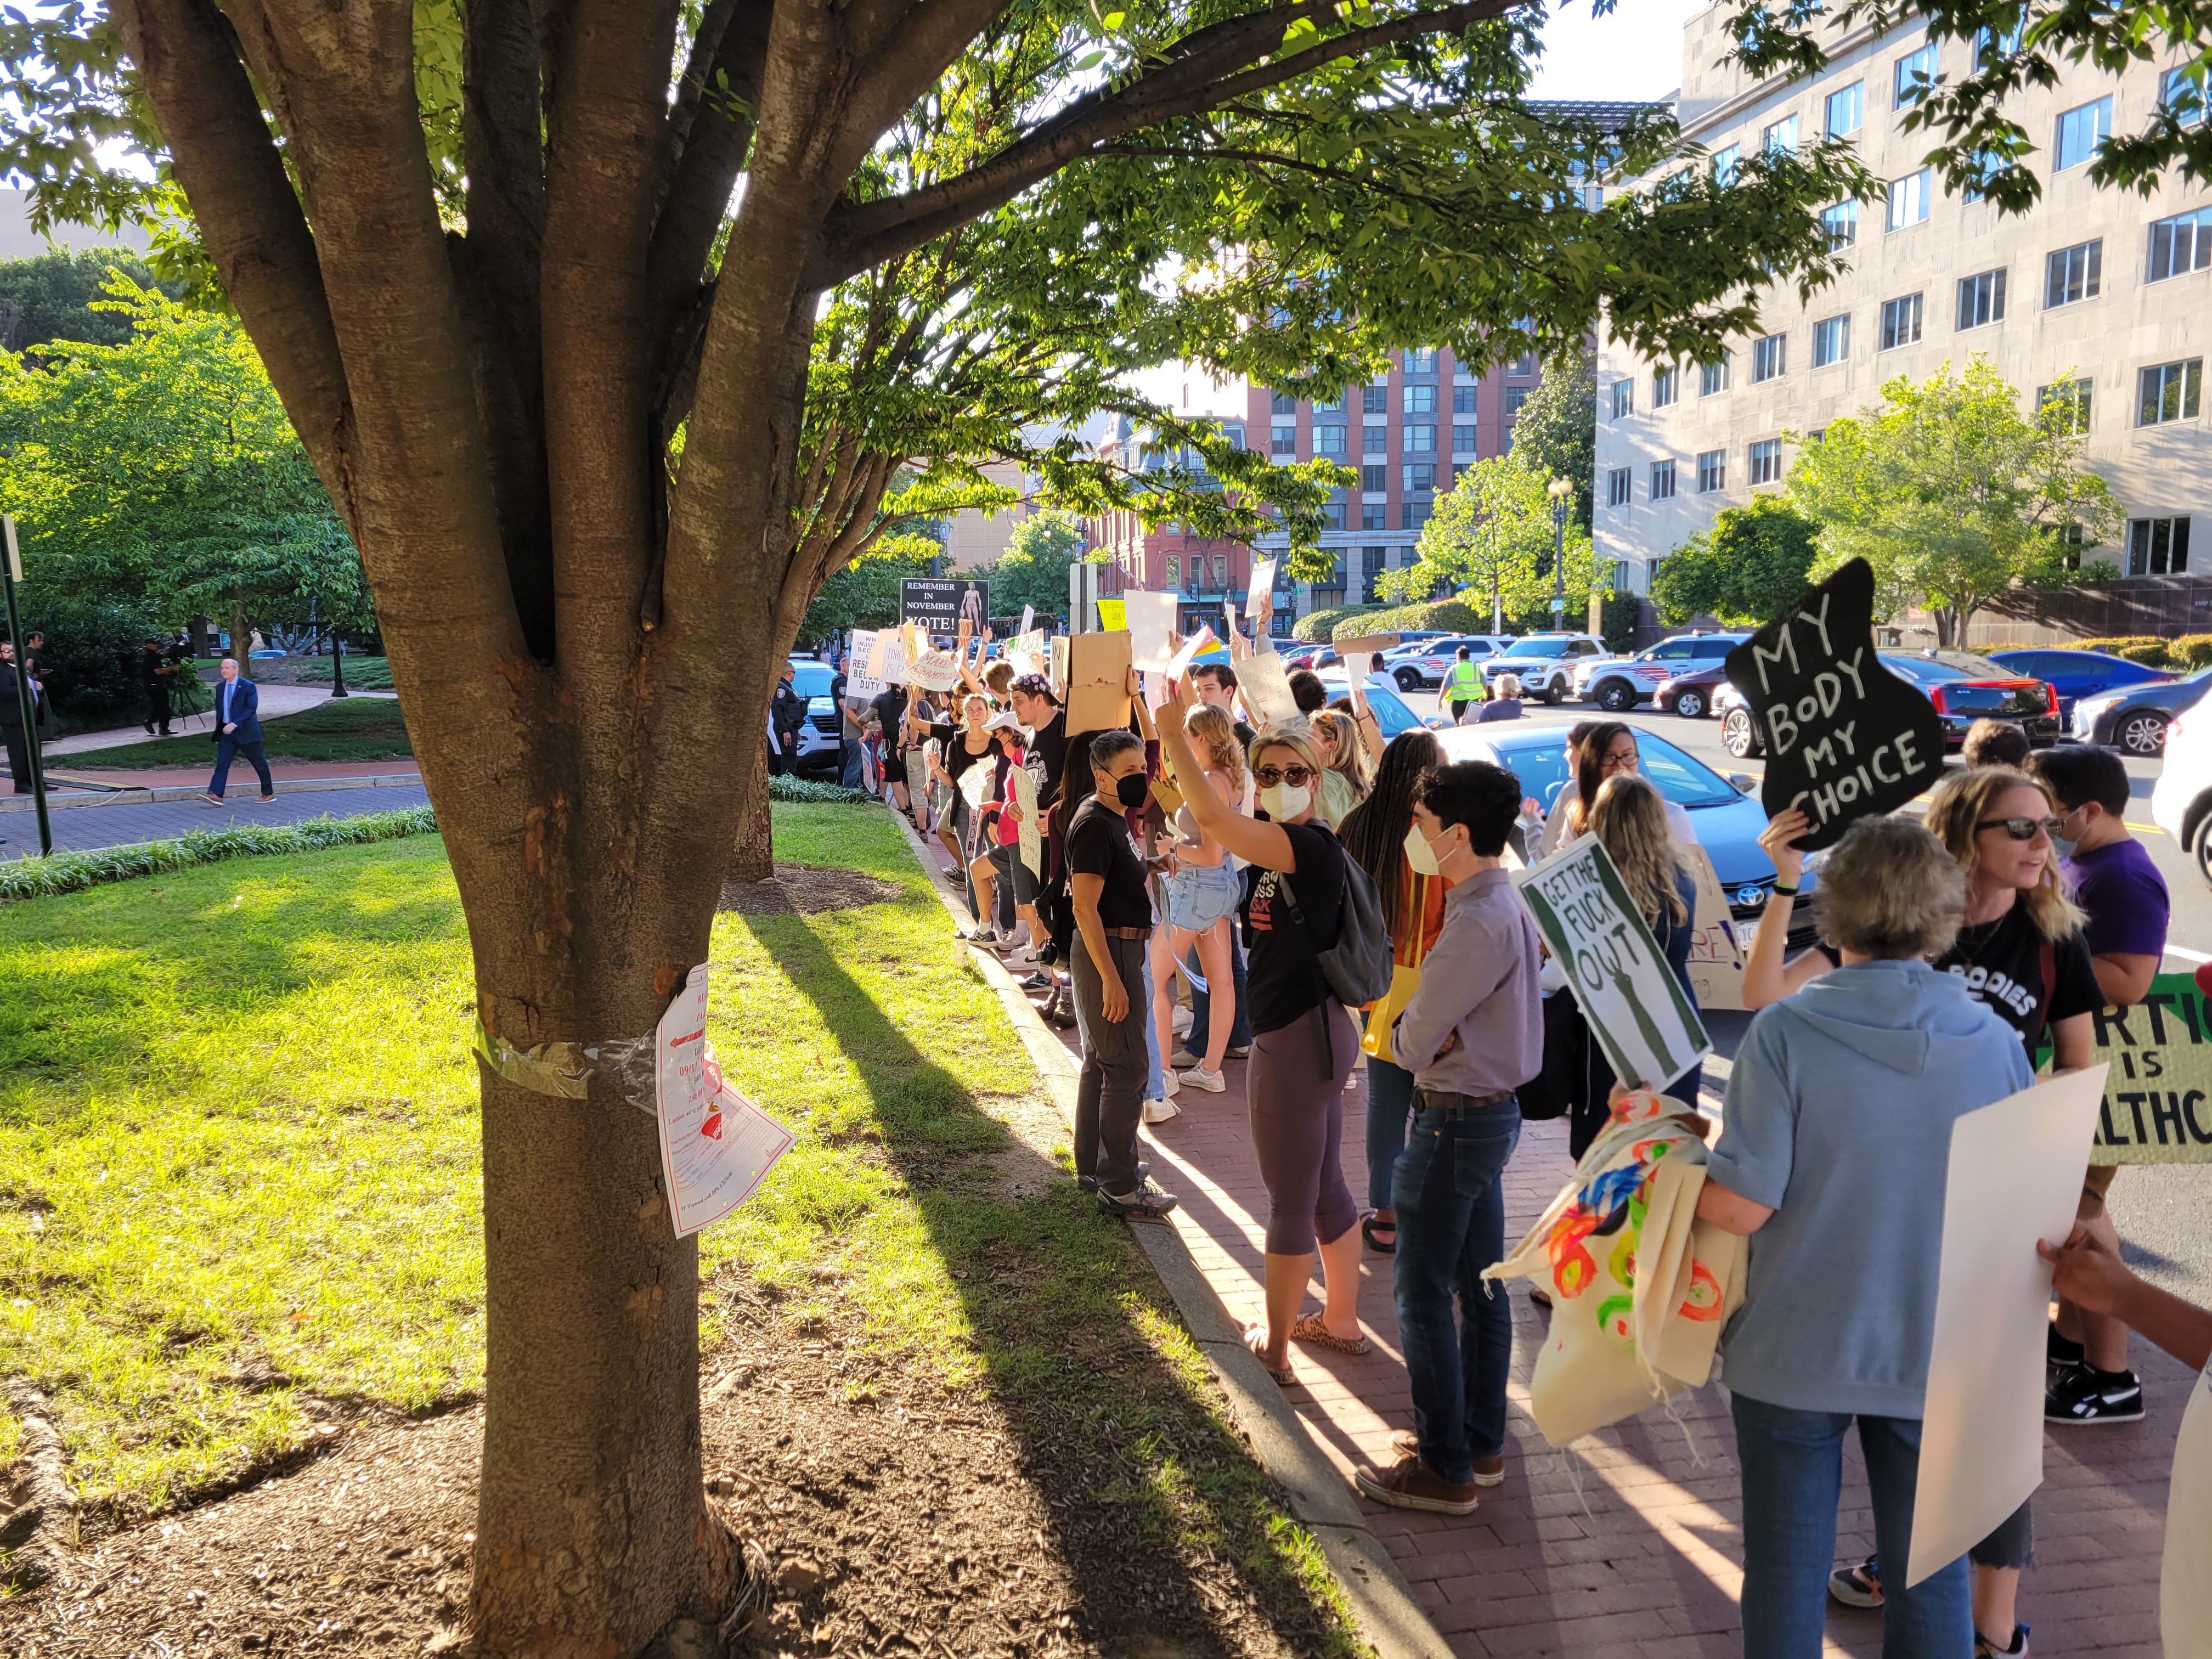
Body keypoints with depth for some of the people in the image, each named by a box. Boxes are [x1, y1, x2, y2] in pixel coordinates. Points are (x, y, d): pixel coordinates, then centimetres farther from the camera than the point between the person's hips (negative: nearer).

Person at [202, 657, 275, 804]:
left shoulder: (248, 686, -9)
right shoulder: (220, 688, 10)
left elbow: (252, 708, -18)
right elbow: (219, 711, 17)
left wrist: (235, 724, -26)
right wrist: (218, 732, 16)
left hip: (246, 731, -5)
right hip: (227, 732, 5)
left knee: (260, 764, 5)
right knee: (221, 763, -7)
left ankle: (269, 794, 18)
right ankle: (215, 795, -14)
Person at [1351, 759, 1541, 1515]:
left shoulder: (1477, 924, -25)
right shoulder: (1506, 903, 8)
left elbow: (1412, 1044, -21)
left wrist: (1405, 1034, -1)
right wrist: (1424, 1033, -6)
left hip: (1456, 1120, -10)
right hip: (1492, 1107, 10)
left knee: (1422, 1292, 2)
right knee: (1479, 1283, 18)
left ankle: (1445, 1469, 13)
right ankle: (1480, 1443, 32)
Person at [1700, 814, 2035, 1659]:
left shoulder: (1784, 1033, -18)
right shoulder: (1997, 1043, -8)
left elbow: (1740, 1207, -20)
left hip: (1794, 1351, -2)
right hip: (1936, 1358, 3)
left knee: (1786, 1568, 14)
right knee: (1932, 1575, 19)